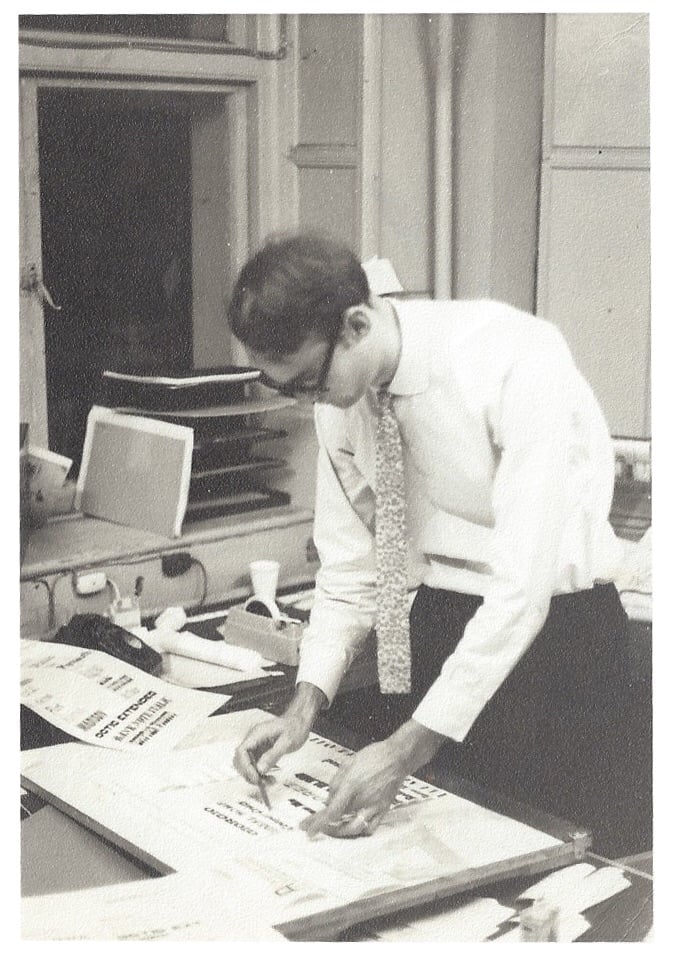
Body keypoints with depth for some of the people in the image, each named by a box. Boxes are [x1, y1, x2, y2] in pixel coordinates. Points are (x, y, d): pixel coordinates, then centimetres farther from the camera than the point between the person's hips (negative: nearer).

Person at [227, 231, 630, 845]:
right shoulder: (339, 399, -5)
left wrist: (407, 750, -28)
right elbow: (350, 565, 4)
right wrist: (307, 702, -11)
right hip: (434, 614, 6)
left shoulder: (515, 360, -25)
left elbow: (523, 582, -27)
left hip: (550, 621, -5)